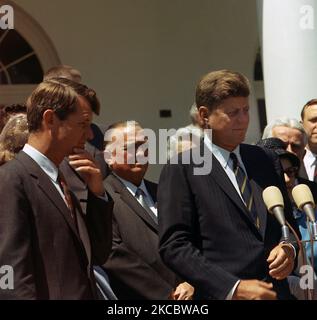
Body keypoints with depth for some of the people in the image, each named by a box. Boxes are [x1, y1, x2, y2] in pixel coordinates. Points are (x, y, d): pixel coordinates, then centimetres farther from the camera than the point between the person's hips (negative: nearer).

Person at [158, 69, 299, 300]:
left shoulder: (260, 159, 10)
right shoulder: (181, 170, -7)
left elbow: (287, 220, 19)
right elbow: (174, 246, -13)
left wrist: (288, 248, -4)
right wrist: (234, 288, -20)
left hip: (277, 291, 5)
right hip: (222, 295, -5)